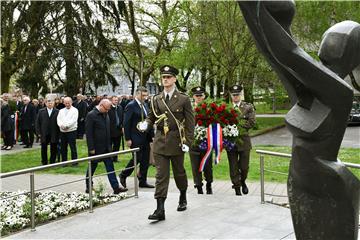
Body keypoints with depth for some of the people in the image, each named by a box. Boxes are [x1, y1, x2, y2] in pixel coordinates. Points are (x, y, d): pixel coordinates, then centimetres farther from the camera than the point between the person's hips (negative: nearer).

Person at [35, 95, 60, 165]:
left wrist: (58, 133, -9)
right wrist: (39, 132, -2)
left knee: (53, 149, 6)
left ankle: (52, 163, 18)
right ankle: (44, 163, 22)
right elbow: (37, 123, 5)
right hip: (44, 135, 2)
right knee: (44, 149, 10)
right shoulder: (41, 111, 4)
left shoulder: (57, 112, -2)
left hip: (54, 135, -2)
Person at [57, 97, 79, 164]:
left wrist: (66, 125, -18)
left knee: (73, 147, -3)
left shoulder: (74, 110, -1)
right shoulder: (61, 111, 15)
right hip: (62, 131, 5)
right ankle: (64, 162, 20)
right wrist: (61, 125, -14)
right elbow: (58, 119, 5)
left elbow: (73, 120, -12)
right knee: (63, 148, 10)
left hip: (71, 131, -5)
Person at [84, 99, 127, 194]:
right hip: (96, 148, -7)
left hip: (106, 147, 7)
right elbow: (88, 133, -17)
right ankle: (88, 187, 23)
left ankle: (116, 187, 4)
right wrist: (91, 148, -18)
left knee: (110, 167, 4)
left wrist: (109, 145, 13)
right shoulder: (91, 115, -14)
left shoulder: (105, 115, 9)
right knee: (92, 167, 8)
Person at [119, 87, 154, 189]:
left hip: (145, 138, 8)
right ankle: (123, 175, 17)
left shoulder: (145, 106, 14)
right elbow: (126, 123, -13)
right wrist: (128, 139, -16)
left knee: (145, 160, 8)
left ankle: (143, 181, 17)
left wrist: (151, 135, 10)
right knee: (137, 158, -5)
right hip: (136, 138, -8)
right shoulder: (131, 106, -10)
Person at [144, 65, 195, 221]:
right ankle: (160, 209, -4)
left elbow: (190, 122, -3)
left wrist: (187, 142, -10)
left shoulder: (184, 99, -2)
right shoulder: (156, 100, 7)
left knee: (179, 172, 14)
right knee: (161, 175, -3)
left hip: (176, 142, -2)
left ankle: (183, 198, 40)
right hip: (160, 142, 2)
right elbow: (151, 117, 16)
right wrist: (146, 123, -7)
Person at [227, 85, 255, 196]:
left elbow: (251, 122, -6)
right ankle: (237, 188, 18)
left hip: (243, 140, 0)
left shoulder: (248, 106, 6)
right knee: (233, 168, 5)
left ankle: (243, 182, 33)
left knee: (244, 166, 3)